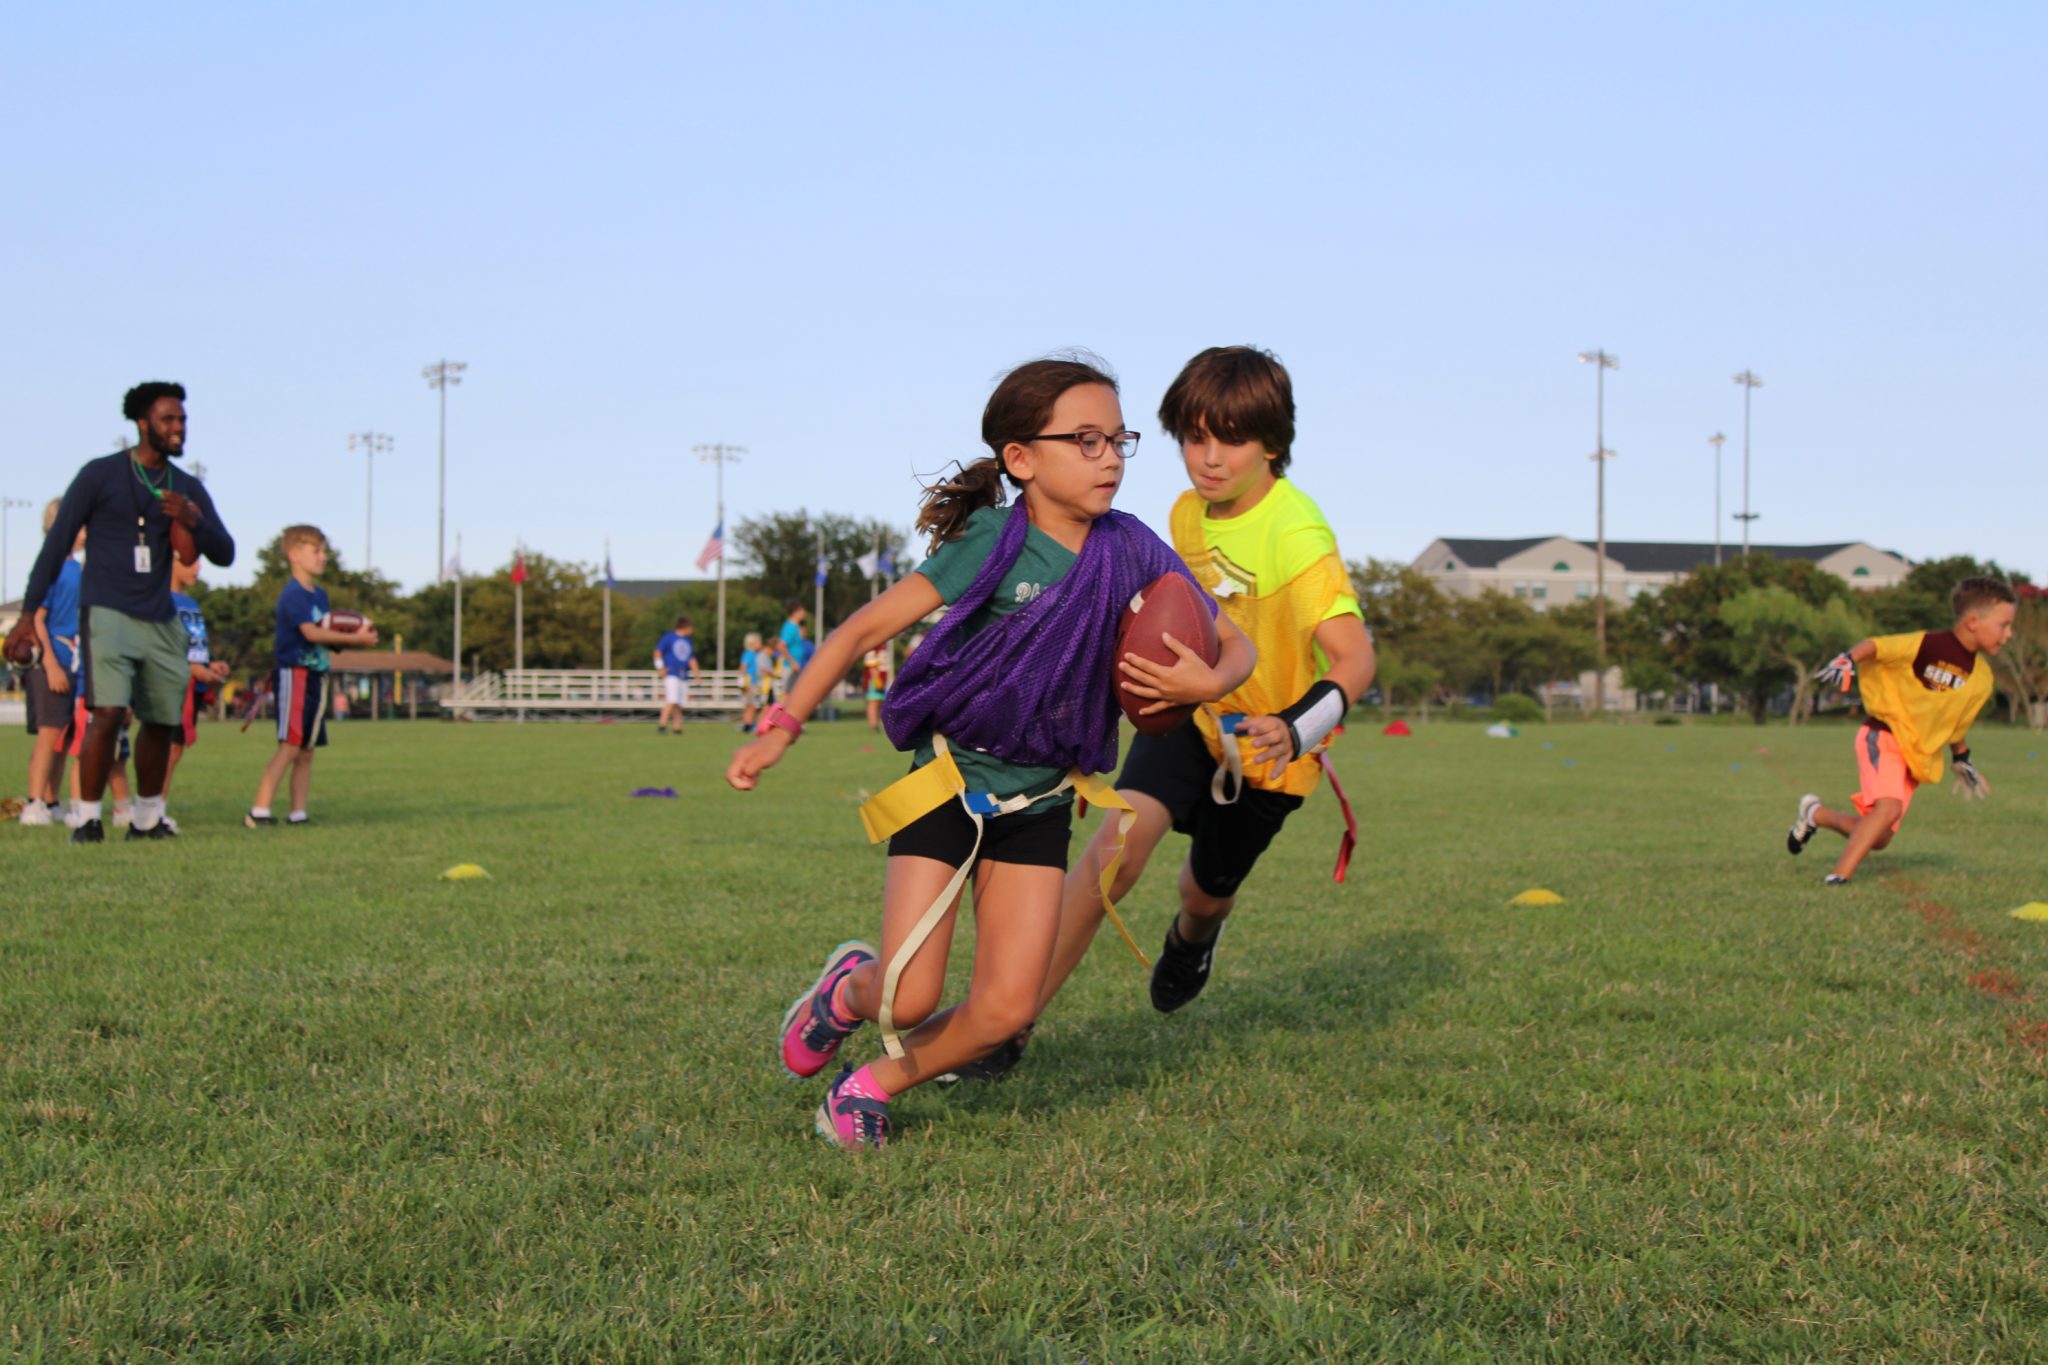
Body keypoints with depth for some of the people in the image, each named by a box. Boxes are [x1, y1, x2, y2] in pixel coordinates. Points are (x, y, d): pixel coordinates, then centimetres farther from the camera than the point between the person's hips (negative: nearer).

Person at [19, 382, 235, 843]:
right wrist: (29, 612, -5)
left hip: (161, 623, 5)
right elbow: (57, 543, -1)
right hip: (107, 614, -5)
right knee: (108, 714, -19)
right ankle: (87, 819, -9)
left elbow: (224, 554, 8)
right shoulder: (100, 475, -2)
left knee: (162, 723, 8)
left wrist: (194, 522, -13)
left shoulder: (189, 490, 11)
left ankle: (147, 818, 24)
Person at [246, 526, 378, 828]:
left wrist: (354, 639, -3)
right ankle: (258, 811, -14)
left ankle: (298, 814, 11)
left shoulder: (320, 593, 16)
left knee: (307, 750, 8)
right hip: (294, 674, -9)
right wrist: (354, 638, -24)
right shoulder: (293, 595, -13)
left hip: (316, 676, 9)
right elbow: (310, 632, -24)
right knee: (290, 746, -14)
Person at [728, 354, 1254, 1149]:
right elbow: (867, 629, -10)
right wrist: (783, 726, -14)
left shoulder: (1133, 553, -2)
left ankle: (874, 1084, 19)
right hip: (948, 780, -4)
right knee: (909, 997, -11)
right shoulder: (993, 543, -14)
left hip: (1040, 801, 4)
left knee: (1006, 1009, -6)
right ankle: (847, 990, 26)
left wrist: (1206, 682, -17)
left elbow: (1233, 646, 7)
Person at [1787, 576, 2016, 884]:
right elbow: (1875, 646, -14)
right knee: (1889, 806, -30)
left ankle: (1816, 815, 29)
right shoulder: (1931, 645, -17)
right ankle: (1839, 877, -22)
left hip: (1918, 755, 7)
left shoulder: (1982, 679, 7)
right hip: (1884, 735, -7)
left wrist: (1962, 760, 28)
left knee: (1879, 839, 5)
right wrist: (1847, 660, -31)